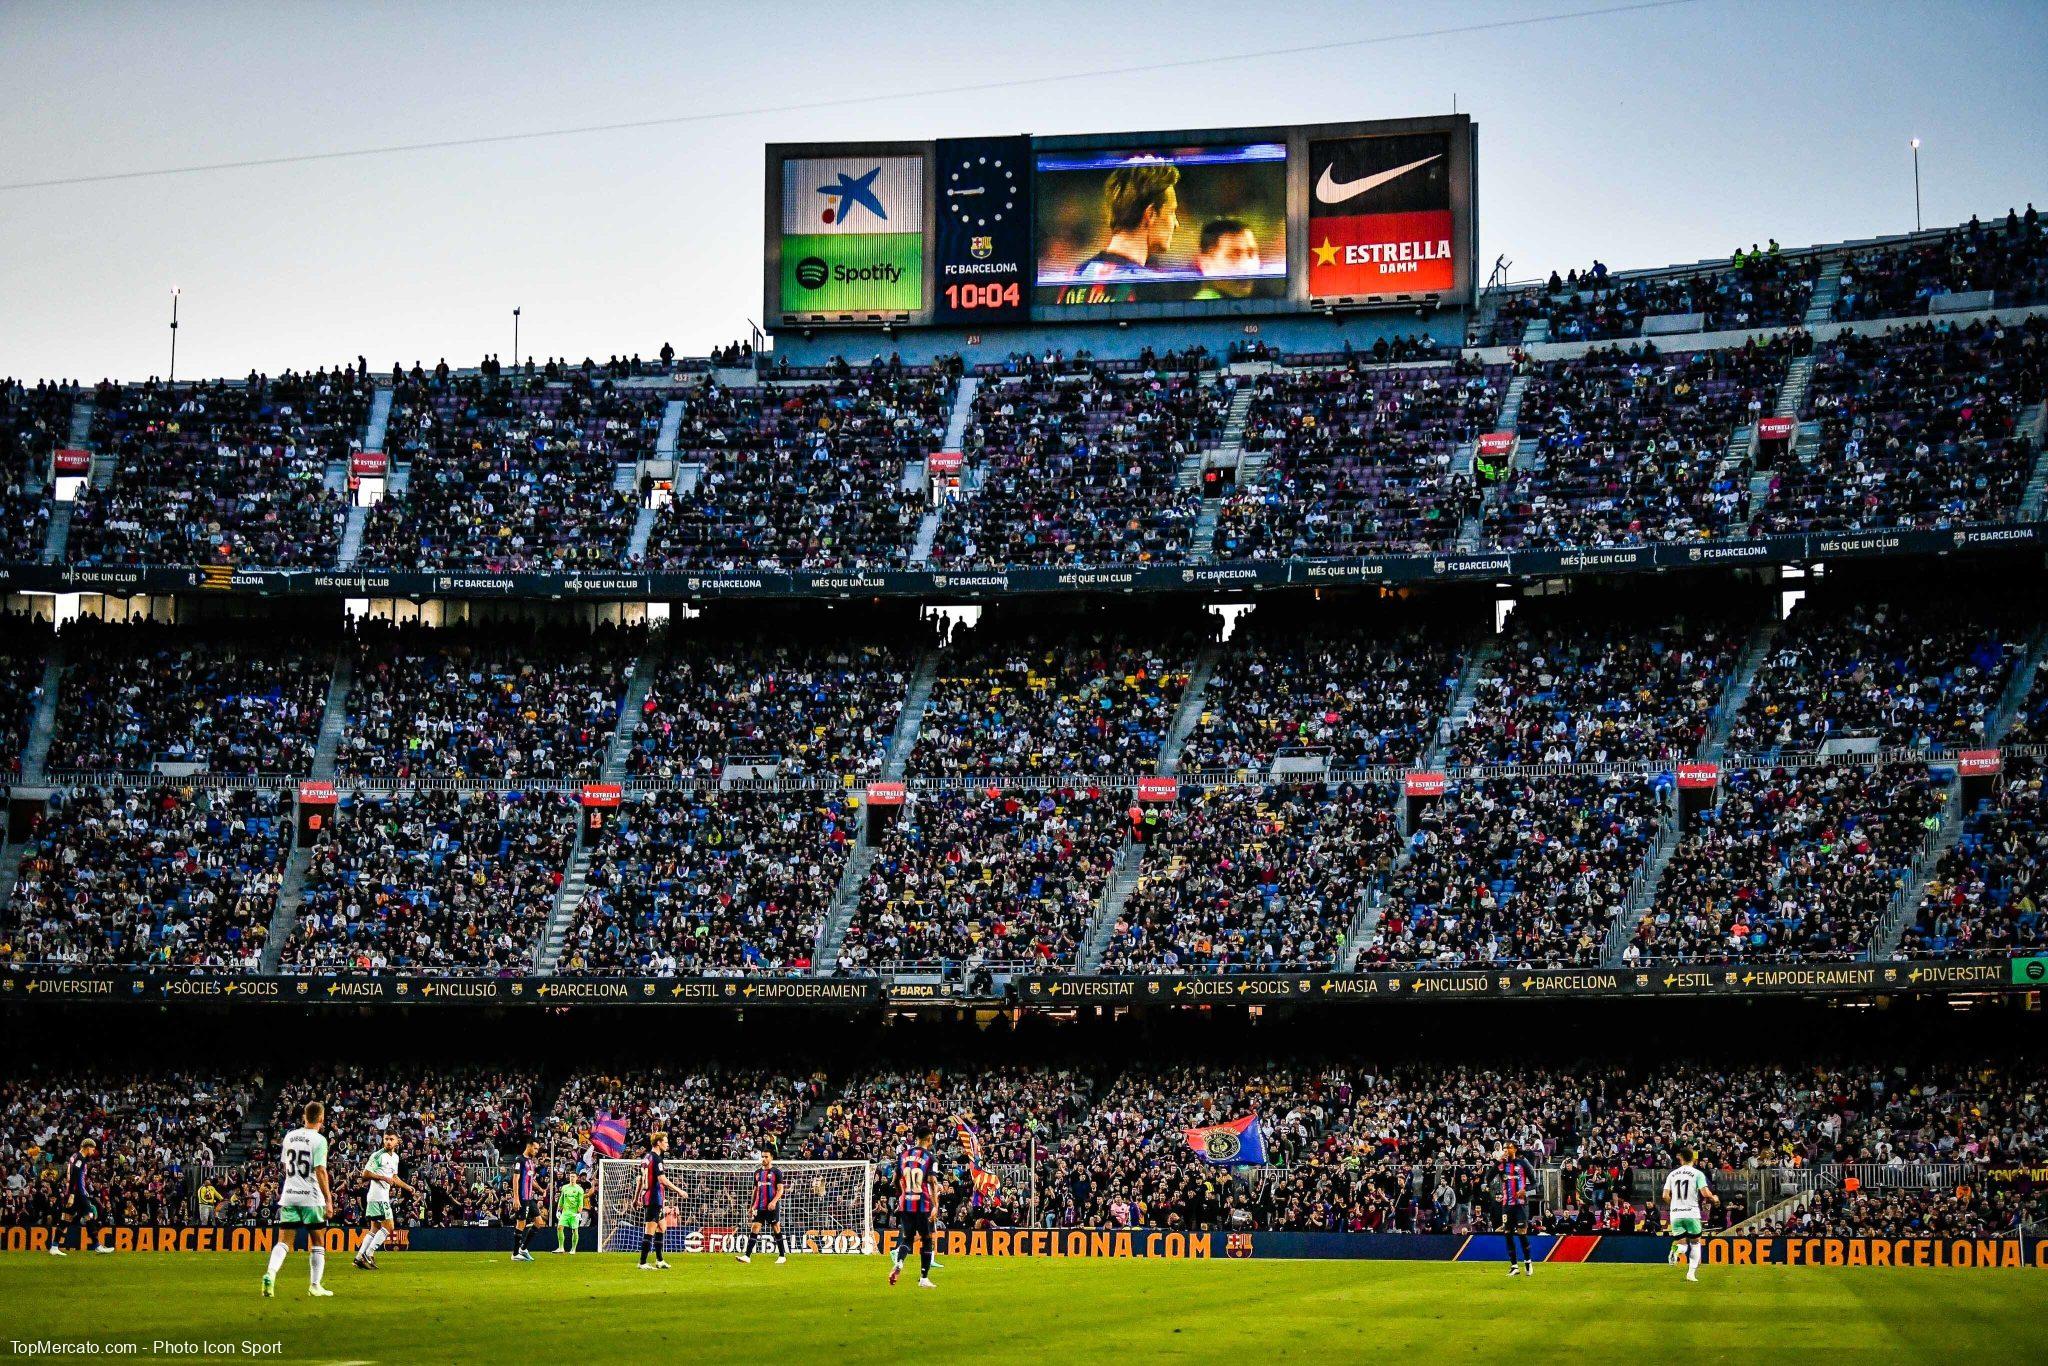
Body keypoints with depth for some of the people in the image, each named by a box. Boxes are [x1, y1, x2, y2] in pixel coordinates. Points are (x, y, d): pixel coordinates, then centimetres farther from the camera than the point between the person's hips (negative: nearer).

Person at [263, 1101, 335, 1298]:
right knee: (316, 1242, 9)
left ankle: (270, 1274, -22)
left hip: (289, 1195, 4)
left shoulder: (290, 1136, 9)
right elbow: (320, 1171, -13)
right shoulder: (319, 1140, -9)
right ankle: (316, 1286, 9)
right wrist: (328, 1199, -9)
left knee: (284, 1241, 2)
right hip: (311, 1197, -4)